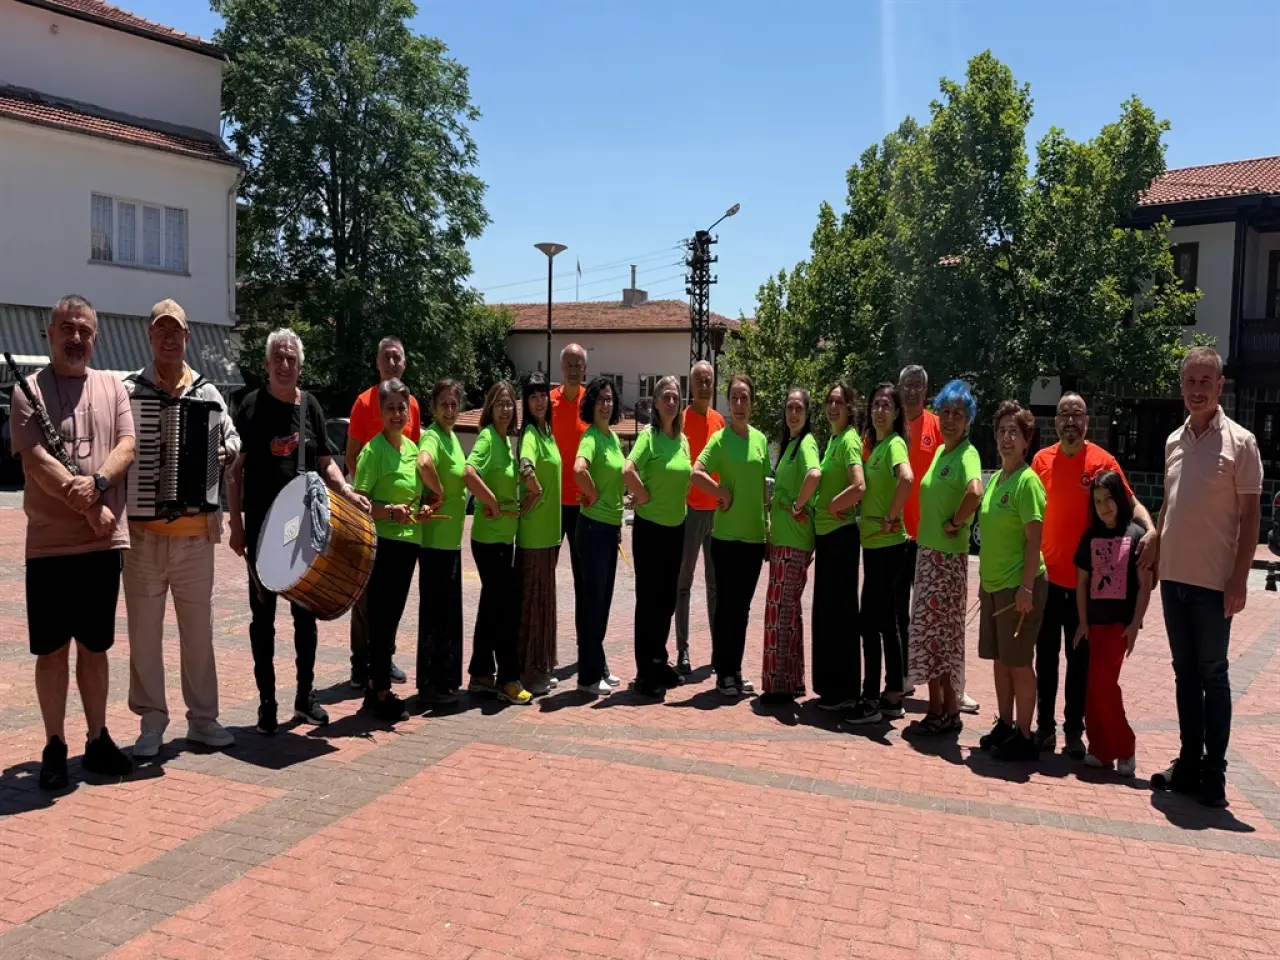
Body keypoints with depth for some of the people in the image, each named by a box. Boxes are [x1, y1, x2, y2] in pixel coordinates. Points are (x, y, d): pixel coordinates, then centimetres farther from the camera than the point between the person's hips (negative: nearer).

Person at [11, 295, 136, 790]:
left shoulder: (112, 386, 10)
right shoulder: (29, 389, 0)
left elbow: (126, 445, -2)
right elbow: (35, 460, -11)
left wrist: (97, 483, -20)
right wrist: (86, 506, -17)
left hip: (105, 541, 2)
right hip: (49, 543, -2)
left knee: (95, 645, 12)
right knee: (52, 649, 5)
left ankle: (98, 738, 22)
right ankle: (54, 746, 18)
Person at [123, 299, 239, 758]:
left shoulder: (208, 393, 9)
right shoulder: (128, 391, 0)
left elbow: (233, 439, 14)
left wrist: (223, 453, -6)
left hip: (197, 533, 2)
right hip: (143, 531, -2)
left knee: (199, 631, 11)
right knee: (145, 633, 4)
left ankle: (202, 718, 22)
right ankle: (151, 722, 17)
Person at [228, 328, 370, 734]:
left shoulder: (310, 405, 6)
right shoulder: (252, 406, -3)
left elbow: (325, 462, 10)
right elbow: (236, 470, -3)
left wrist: (347, 492, -7)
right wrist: (236, 524, -9)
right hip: (263, 528, -3)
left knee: (305, 612, 10)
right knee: (263, 614, 5)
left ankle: (305, 695, 24)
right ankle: (266, 702, 14)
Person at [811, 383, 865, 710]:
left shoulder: (849, 439, -14)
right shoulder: (832, 439, 14)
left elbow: (859, 487, -27)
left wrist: (832, 506, -14)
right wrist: (823, 510, 10)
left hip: (841, 534, -9)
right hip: (825, 532, 10)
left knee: (840, 611, -3)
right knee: (824, 610, 14)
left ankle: (845, 690, 7)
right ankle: (829, 684, 24)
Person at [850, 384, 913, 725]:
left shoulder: (895, 444, -12)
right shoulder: (875, 445, 15)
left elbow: (906, 479, -31)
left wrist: (890, 519, -23)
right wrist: (872, 519, 10)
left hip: (887, 546, -9)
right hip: (875, 544, 9)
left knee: (871, 621, -5)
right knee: (886, 621, 13)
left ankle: (871, 700, 3)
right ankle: (893, 696, 21)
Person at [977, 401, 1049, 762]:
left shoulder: (1027, 481, -13)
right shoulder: (994, 479, 11)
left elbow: (1033, 539, -17)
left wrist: (1026, 587, -20)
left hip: (1018, 586, -8)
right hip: (992, 584, 8)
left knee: (1018, 662, 0)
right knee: (999, 658, 14)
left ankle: (1024, 736, 10)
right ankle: (1005, 725, 27)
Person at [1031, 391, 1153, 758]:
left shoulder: (1103, 461, -6)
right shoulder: (1041, 460, 2)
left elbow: (1130, 503, -6)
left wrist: (1150, 530, -26)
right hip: (1046, 574, 2)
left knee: (1079, 657, 7)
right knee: (1046, 654, 10)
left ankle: (1074, 729, 18)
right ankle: (1045, 725, 20)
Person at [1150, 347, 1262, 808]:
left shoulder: (1239, 441, -6)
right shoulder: (1174, 441, 10)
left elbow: (1250, 515, -8)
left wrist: (1240, 579, -13)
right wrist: (1153, 552, 11)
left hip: (1214, 580, -5)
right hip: (1173, 576, 5)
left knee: (1212, 675, 3)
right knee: (1185, 673, 12)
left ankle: (1214, 772, 13)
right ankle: (1188, 762, 22)